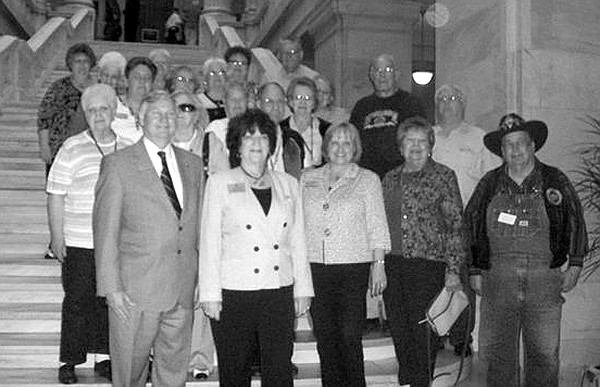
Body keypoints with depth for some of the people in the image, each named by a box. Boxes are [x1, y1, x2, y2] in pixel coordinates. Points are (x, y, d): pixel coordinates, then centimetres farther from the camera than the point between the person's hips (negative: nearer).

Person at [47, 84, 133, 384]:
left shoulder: (127, 151, 9)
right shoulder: (71, 149, -1)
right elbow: (56, 196, -2)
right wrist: (57, 237, -7)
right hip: (79, 243, -3)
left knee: (110, 301, 9)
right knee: (77, 302, 3)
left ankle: (103, 357, 23)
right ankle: (69, 362, 16)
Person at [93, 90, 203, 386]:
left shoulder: (193, 164, 11)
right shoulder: (117, 164, -4)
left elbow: (199, 225, 12)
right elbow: (106, 230, -6)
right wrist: (111, 287, -11)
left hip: (182, 292, 4)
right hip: (134, 294, -4)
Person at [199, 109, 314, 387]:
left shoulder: (288, 184, 11)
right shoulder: (220, 183, 2)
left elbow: (297, 241, 12)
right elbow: (209, 242, -1)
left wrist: (303, 289, 9)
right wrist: (210, 294, -6)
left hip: (280, 293, 3)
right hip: (234, 293, -2)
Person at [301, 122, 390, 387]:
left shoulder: (368, 180, 6)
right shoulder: (308, 179, 12)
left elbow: (377, 226, 3)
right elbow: (298, 224, 13)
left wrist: (378, 264, -3)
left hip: (353, 268, -3)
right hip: (315, 267, 3)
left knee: (350, 337, -6)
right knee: (324, 336, 6)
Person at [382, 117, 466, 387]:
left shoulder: (443, 176, -1)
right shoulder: (390, 179, 13)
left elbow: (456, 225, -4)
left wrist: (453, 269, -10)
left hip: (428, 264, -4)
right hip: (392, 265, 5)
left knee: (423, 333, -1)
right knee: (399, 331, 10)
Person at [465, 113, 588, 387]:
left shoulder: (555, 181, 6)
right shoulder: (489, 184, 8)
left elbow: (575, 222, 11)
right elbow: (471, 226, 11)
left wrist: (574, 265, 5)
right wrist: (475, 271, 7)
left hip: (545, 279, -1)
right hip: (497, 279, 1)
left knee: (544, 354, 3)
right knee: (498, 353, 4)